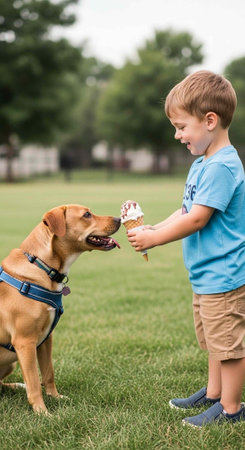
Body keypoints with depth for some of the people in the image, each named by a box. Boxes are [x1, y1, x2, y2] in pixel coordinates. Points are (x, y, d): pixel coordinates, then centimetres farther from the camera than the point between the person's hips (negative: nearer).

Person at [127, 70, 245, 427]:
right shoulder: (202, 163, 10)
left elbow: (196, 219, -24)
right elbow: (186, 210, 14)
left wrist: (152, 239, -16)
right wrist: (155, 228, 1)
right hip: (207, 275, 11)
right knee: (213, 340, 23)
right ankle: (214, 394, 38)